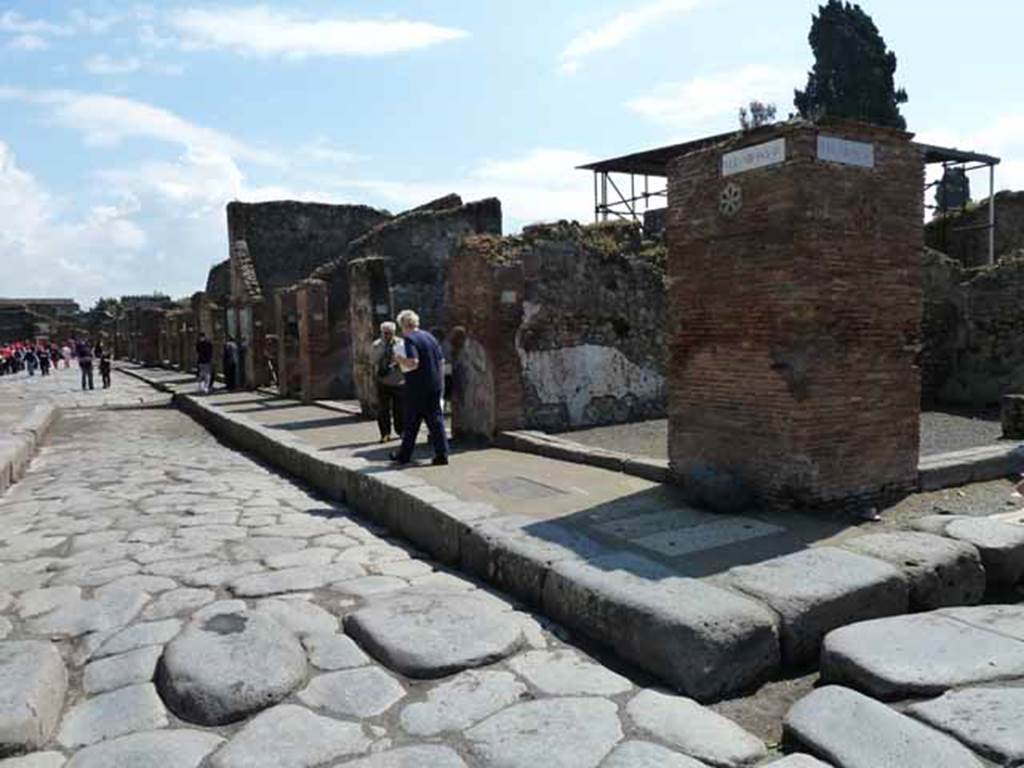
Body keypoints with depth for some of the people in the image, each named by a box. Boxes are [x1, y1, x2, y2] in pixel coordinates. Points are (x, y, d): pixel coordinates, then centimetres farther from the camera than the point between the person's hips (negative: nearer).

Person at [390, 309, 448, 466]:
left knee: (411, 422, 6)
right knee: (436, 419, 7)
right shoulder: (430, 337, 12)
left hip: (418, 387, -6)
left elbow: (413, 363, -24)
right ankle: (442, 454, 4)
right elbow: (442, 361, 14)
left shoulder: (410, 340, -11)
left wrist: (400, 359, -6)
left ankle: (404, 455, 17)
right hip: (435, 386, 6)